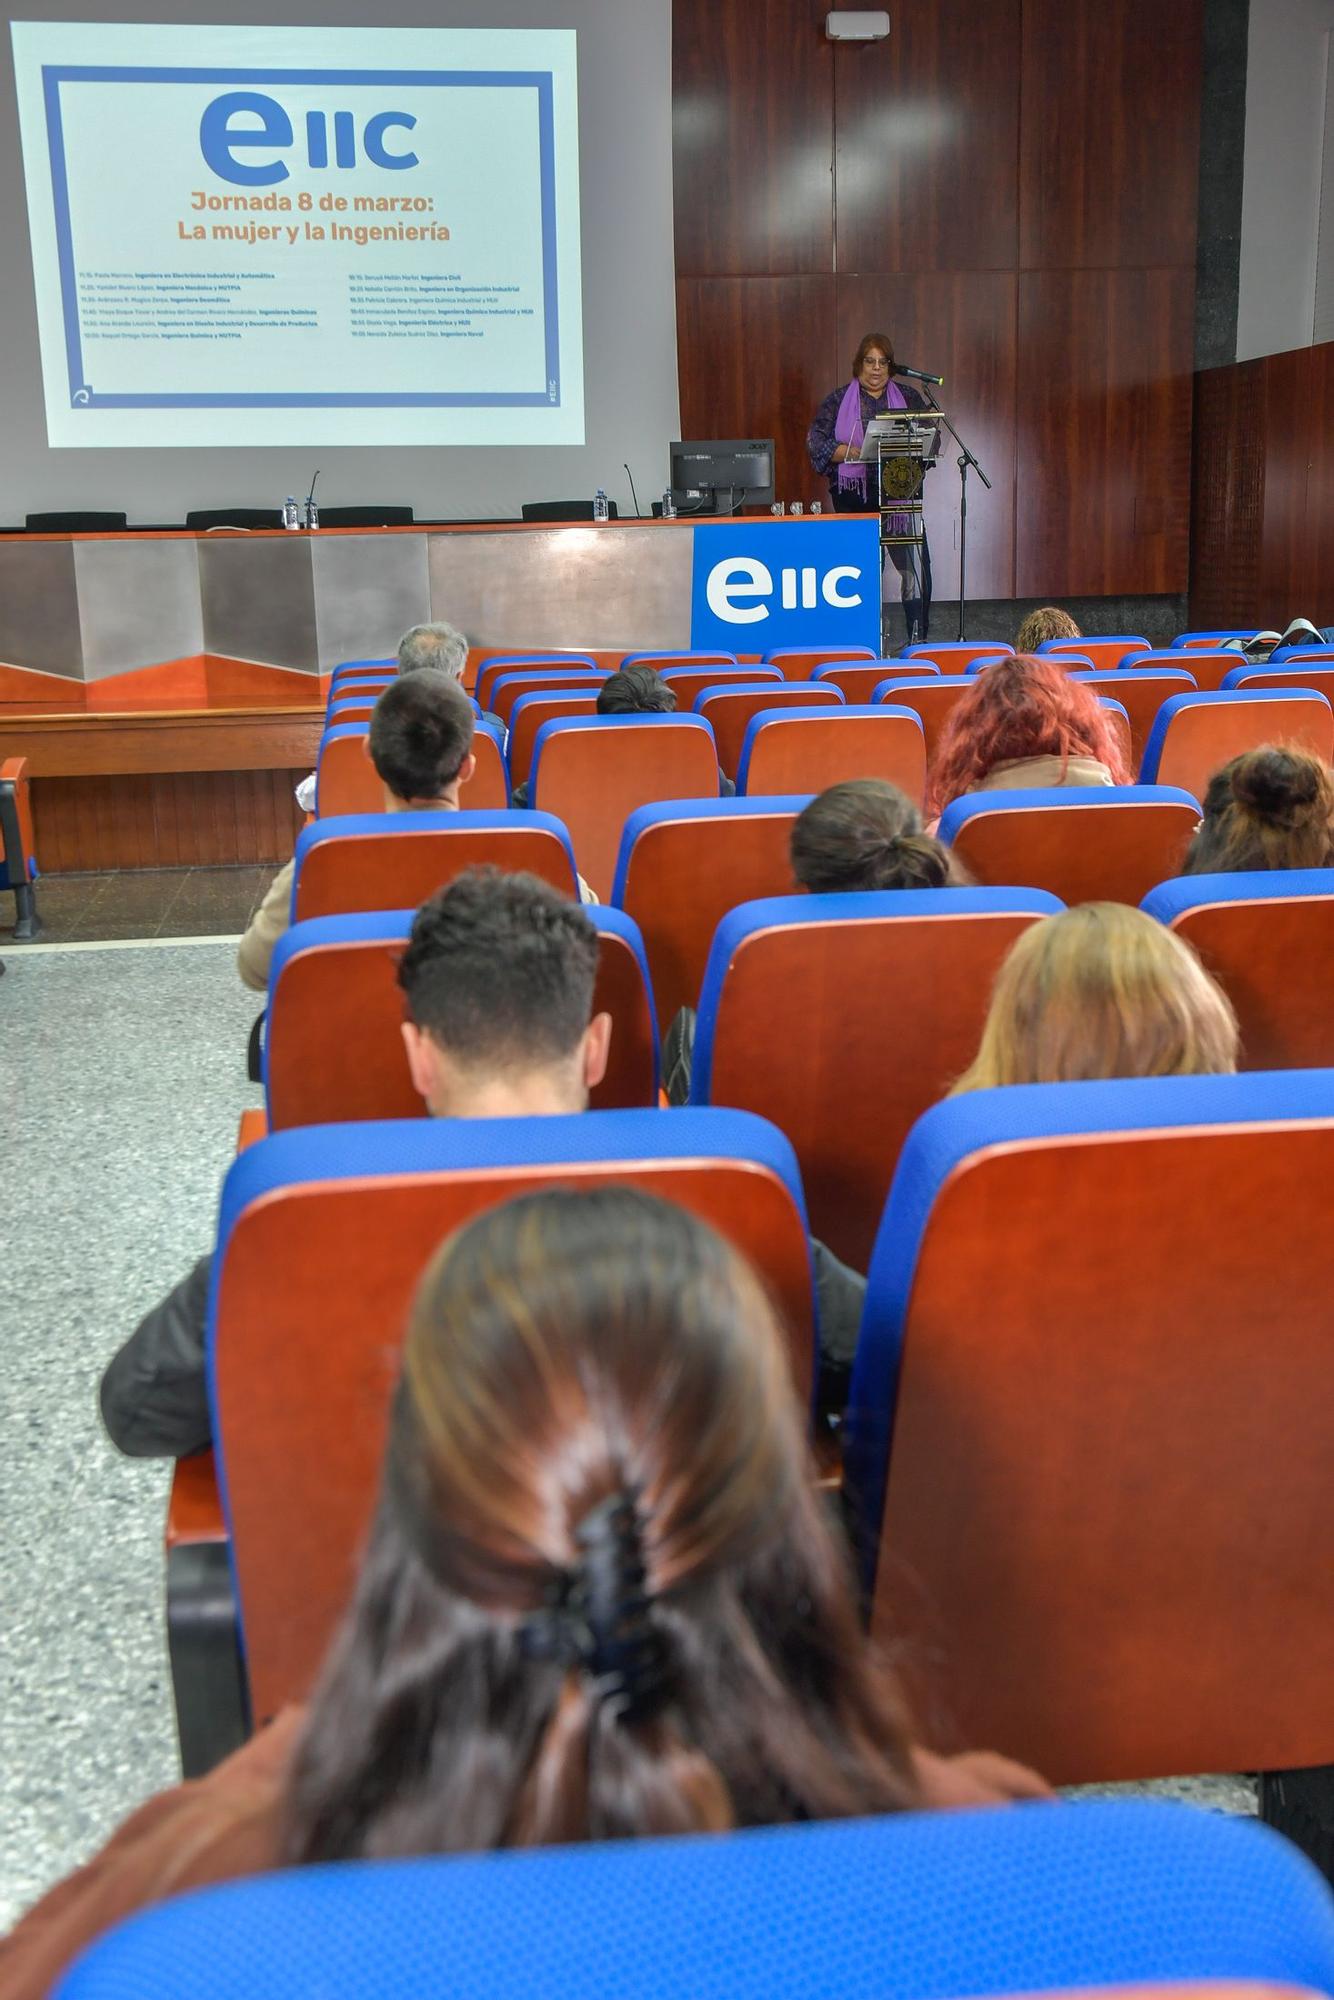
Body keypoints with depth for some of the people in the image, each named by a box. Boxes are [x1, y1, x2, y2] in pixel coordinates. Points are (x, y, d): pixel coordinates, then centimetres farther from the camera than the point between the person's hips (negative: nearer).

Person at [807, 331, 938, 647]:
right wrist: (848, 451, -16)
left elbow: (931, 437, 9)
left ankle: (918, 636, -5)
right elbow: (815, 440, 0)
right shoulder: (839, 399, 7)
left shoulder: (909, 398, 13)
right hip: (853, 494, -1)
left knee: (914, 563, -10)